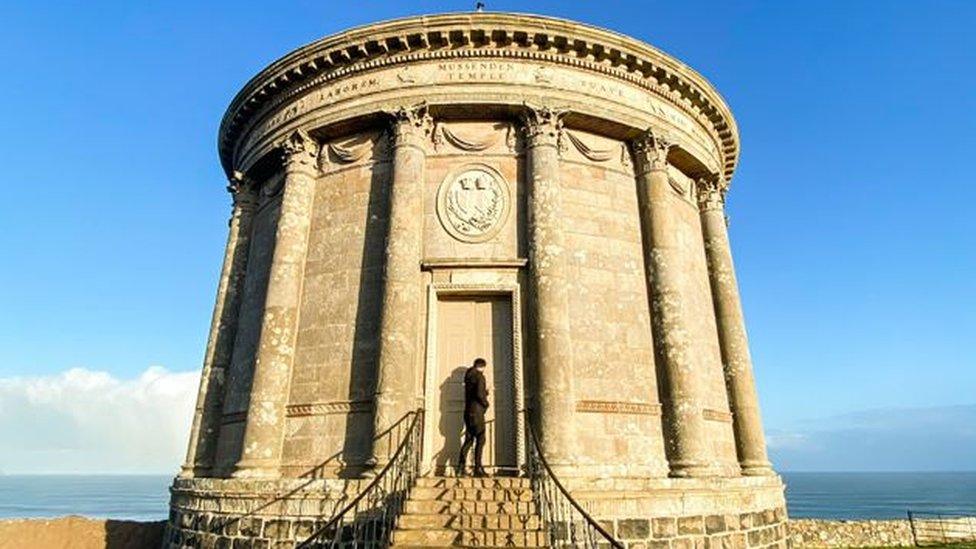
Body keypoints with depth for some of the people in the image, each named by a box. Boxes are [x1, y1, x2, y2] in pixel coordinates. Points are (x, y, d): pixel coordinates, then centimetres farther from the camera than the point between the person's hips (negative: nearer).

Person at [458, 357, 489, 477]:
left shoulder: (469, 377, 17)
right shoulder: (479, 376, -8)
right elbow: (479, 394, -20)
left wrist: (485, 391, 27)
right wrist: (486, 404, -4)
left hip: (468, 412, 8)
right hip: (477, 412, -8)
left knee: (468, 440, 11)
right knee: (480, 440, -5)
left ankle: (461, 467, 8)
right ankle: (478, 468, -7)